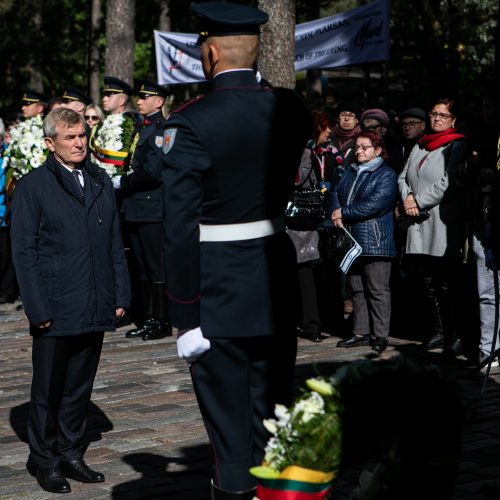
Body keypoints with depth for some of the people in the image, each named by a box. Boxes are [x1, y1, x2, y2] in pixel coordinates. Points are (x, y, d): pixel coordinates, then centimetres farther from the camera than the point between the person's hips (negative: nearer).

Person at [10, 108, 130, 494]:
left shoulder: (101, 182, 11)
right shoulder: (33, 187, -4)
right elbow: (24, 251, -6)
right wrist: (37, 309, -11)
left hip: (95, 309, 5)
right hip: (56, 310, -4)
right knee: (48, 389, 5)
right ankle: (45, 461, 19)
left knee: (80, 386, 13)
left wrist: (121, 295, 8)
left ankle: (71, 453, 26)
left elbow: (115, 243, 14)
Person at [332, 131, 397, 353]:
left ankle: (380, 335, 1)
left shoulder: (386, 175, -7)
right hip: (352, 240, 8)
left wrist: (344, 213, -12)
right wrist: (336, 212, -9)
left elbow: (374, 205, -17)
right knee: (357, 289, 11)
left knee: (378, 290, -4)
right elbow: (336, 193, 13)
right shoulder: (351, 173, 18)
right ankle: (361, 333, 18)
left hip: (375, 241, -7)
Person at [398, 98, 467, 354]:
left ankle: (453, 336, -2)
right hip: (419, 227, 7)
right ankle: (437, 332, 19)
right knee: (429, 284, 11)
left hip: (444, 226, -7)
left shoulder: (457, 146, -2)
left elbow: (449, 182, -13)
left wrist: (419, 201, -11)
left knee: (446, 285, -7)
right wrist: (407, 197, -1)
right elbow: (403, 177, 20)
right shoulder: (420, 146, 20)